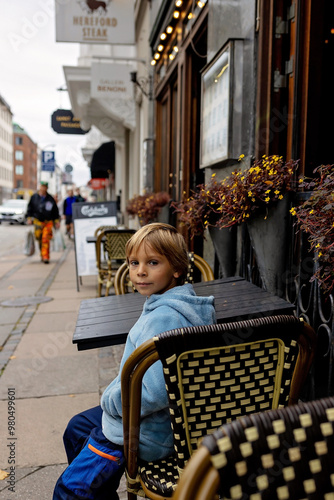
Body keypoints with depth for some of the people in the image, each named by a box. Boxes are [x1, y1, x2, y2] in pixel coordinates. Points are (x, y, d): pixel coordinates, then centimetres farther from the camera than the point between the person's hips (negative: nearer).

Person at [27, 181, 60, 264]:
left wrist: (56, 220, 9)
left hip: (48, 222, -1)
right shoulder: (34, 197, 6)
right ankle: (42, 255, 20)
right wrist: (29, 218, 4)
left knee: (46, 239, -11)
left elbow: (55, 210, 12)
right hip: (37, 221, 1)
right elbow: (30, 208, 12)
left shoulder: (50, 199, 5)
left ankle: (45, 257, -11)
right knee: (39, 239, 3)